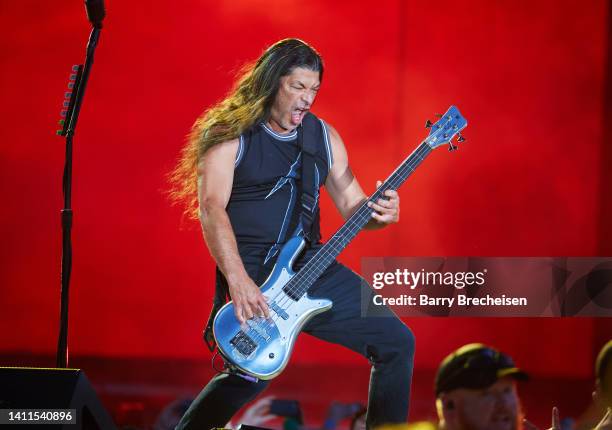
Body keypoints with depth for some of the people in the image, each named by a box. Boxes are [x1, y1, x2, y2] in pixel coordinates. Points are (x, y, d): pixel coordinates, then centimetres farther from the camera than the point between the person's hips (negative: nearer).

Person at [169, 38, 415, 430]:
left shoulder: (323, 135, 13)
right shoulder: (232, 135, -5)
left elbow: (351, 203, 14)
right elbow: (211, 208, -15)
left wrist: (377, 211, -12)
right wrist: (238, 281, -26)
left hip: (309, 265, 7)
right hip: (251, 271, -6)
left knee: (396, 343, 1)